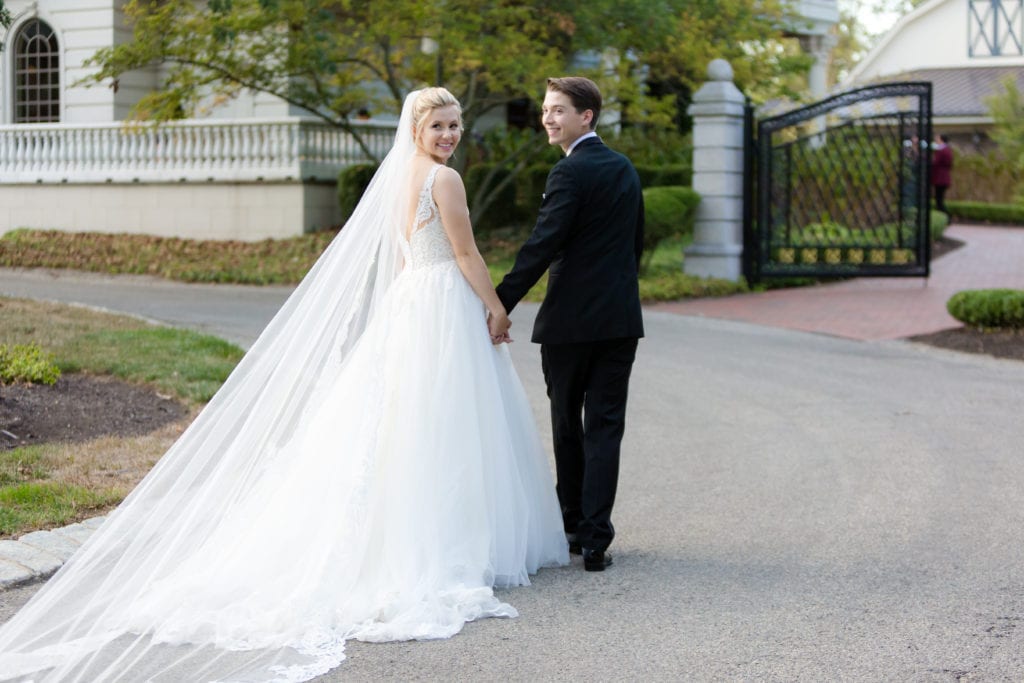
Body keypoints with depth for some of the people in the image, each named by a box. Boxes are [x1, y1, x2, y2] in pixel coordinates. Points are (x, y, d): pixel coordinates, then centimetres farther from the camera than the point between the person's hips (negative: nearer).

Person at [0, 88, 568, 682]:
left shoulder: (399, 176, 13)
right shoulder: (444, 178, -15)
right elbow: (466, 254, -15)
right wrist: (496, 306, -5)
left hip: (406, 304, 8)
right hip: (446, 306, -8)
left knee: (401, 425, 10)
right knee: (448, 431, -2)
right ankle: (449, 549, 2)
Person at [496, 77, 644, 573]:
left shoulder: (570, 172, -13)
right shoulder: (625, 168, 12)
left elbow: (541, 246, -20)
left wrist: (500, 305, -19)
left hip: (571, 320, -6)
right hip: (620, 317, 6)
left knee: (567, 425, 10)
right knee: (605, 427, 2)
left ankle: (572, 526, 20)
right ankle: (595, 539, -3)